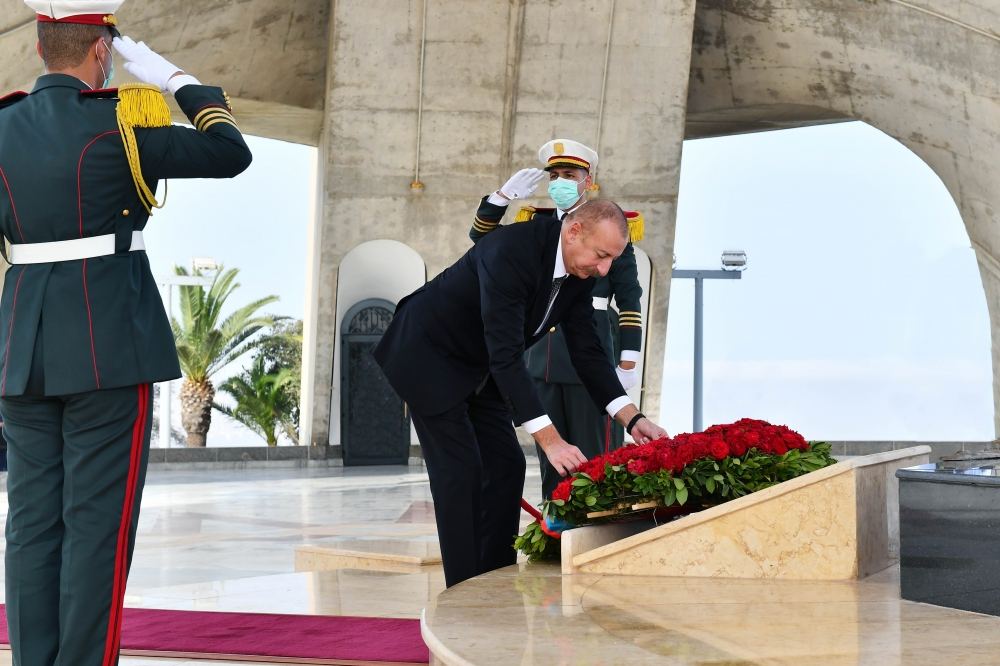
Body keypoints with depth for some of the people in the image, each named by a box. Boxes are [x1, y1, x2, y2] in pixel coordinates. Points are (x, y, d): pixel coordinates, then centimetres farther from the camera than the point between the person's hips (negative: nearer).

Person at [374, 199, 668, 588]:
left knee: (506, 466, 3)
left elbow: (587, 351, -3)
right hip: (428, 356, -8)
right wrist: (550, 441, -43)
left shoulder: (581, 272, -9)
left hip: (478, 368, 8)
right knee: (460, 469, -12)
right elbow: (505, 355, -40)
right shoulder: (510, 252, -35)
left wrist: (633, 419, -15)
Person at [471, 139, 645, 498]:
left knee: (594, 458, -3)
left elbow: (630, 298, -2)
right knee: (550, 459, 9)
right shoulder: (537, 223, 14)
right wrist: (505, 194, 0)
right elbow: (482, 240, 14)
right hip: (542, 356, 5)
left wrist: (628, 361, -9)